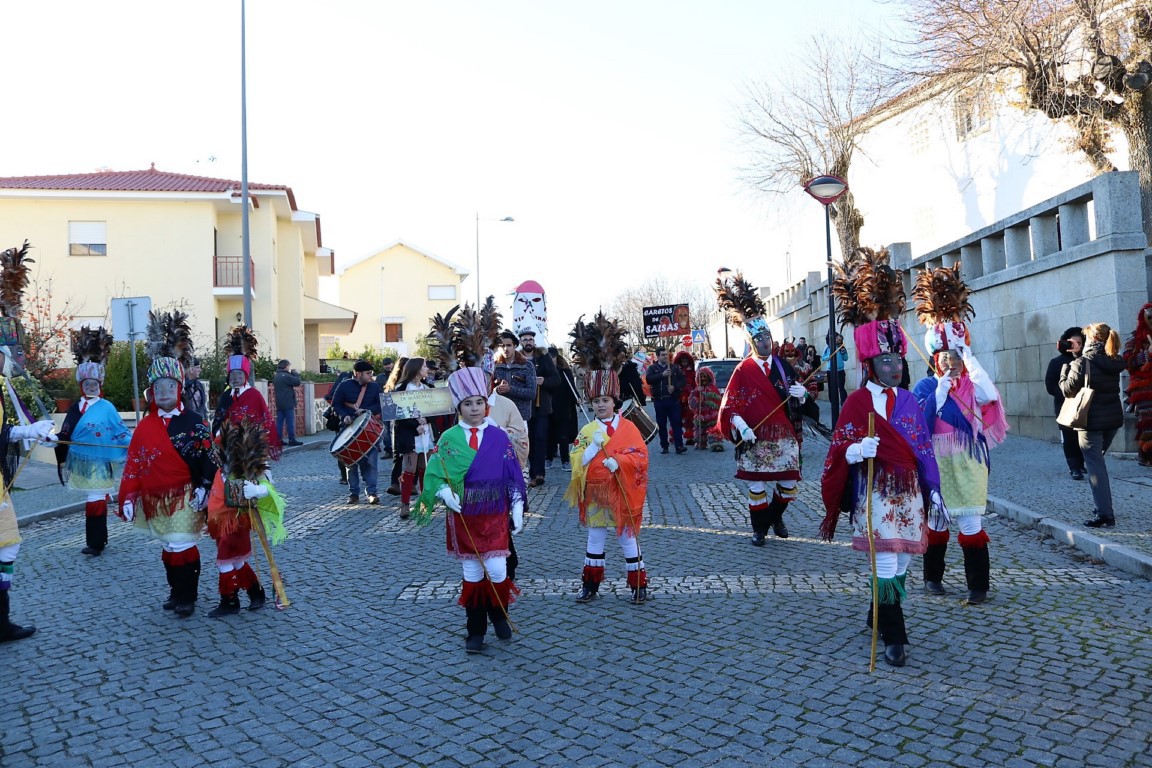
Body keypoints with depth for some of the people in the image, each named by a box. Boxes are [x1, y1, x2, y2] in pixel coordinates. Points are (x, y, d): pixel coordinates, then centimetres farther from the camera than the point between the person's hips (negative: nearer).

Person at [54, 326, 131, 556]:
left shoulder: (107, 408, -5)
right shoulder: (76, 408, 8)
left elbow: (121, 432, -4)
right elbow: (65, 435, 12)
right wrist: (61, 459, 10)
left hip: (100, 463, -5)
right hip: (82, 463, 5)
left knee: (95, 501, -9)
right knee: (97, 499, 13)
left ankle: (95, 543, -5)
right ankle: (100, 539, 23)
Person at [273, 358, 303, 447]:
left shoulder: (276, 376, 14)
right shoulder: (286, 376, -16)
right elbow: (297, 381, -19)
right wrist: (294, 372, -2)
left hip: (279, 404, 8)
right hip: (288, 403, -8)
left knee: (279, 422, 7)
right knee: (290, 421, -4)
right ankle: (292, 439, -3)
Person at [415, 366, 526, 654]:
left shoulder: (499, 437, 0)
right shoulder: (448, 439, 0)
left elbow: (513, 478, 2)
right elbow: (435, 475, 0)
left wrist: (518, 511, -3)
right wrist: (445, 493, -20)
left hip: (495, 515, -1)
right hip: (462, 516, 1)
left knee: (496, 570, -7)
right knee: (472, 573, 7)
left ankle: (498, 614, 22)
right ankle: (475, 632, 20)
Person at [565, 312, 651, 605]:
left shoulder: (628, 427, -5)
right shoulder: (587, 430, 2)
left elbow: (640, 456, -12)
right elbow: (578, 462, -6)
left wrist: (619, 461, -27)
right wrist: (595, 443, -20)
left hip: (621, 492, -3)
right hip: (595, 493, 3)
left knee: (628, 539, 7)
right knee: (594, 540, 13)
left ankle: (639, 586, 17)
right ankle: (590, 585, 24)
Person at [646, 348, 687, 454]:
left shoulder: (675, 368, 11)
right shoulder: (652, 368, 6)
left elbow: (683, 380, 4)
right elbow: (648, 379, -11)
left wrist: (675, 386, -13)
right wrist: (662, 375, -19)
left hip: (673, 399, 1)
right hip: (659, 400, 0)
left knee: (677, 423, -5)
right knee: (661, 424, 4)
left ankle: (679, 446, -7)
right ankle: (664, 446, 11)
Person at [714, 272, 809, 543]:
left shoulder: (783, 365, 8)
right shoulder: (742, 370, -2)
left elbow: (798, 395, 16)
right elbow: (731, 406, -5)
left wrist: (800, 393, -8)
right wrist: (741, 427, -21)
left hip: (785, 437, 3)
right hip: (755, 440, -3)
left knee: (789, 484, 7)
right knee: (757, 487, 3)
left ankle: (775, 517, 34)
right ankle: (759, 528, 22)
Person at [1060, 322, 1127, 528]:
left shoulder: (1082, 363, -13)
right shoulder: (1113, 363, 5)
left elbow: (1067, 390, -8)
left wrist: (1065, 369, 9)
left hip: (1091, 421, -7)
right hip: (1113, 419, 7)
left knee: (1095, 466, -4)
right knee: (1097, 462, 20)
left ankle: (1105, 514, -8)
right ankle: (1103, 506, 24)